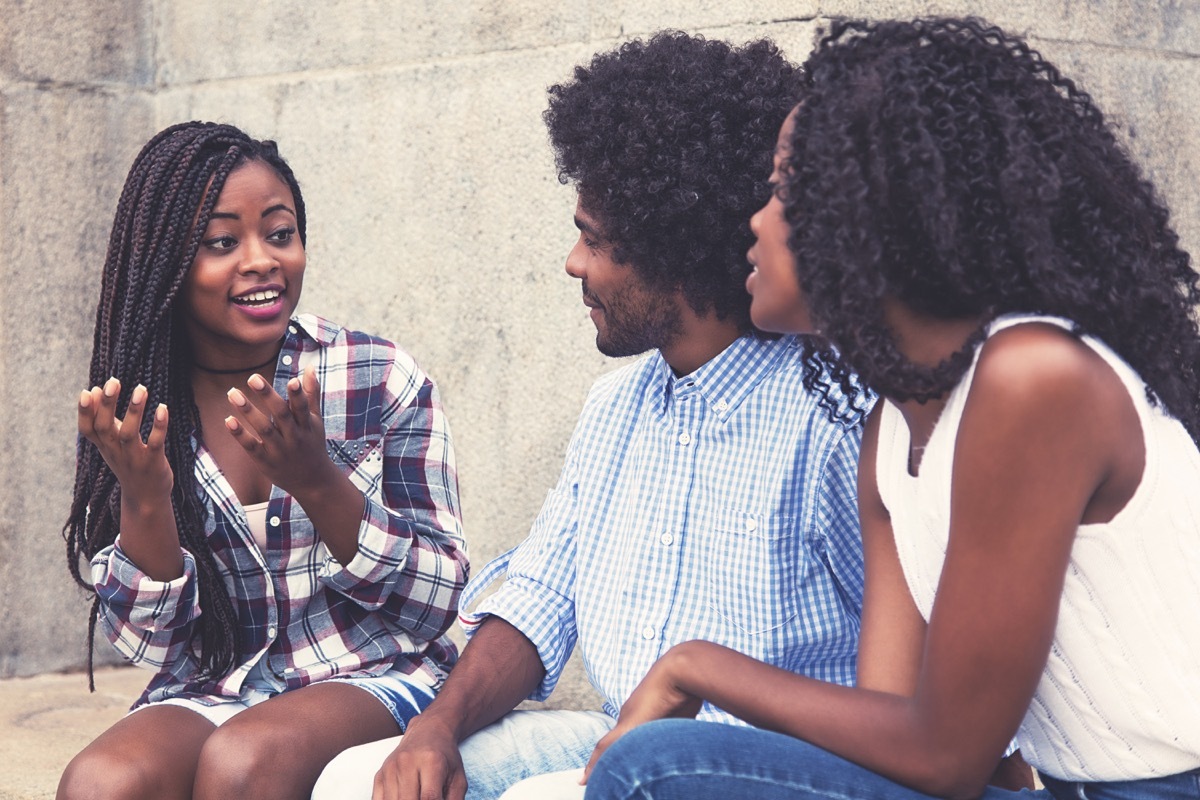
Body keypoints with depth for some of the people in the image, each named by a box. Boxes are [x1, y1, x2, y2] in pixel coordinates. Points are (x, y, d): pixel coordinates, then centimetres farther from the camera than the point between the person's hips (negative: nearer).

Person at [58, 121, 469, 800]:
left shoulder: (382, 381, -4)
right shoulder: (133, 417, 1)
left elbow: (437, 605, -6)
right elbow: (150, 641, 0)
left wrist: (316, 481, -22)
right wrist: (144, 496, -20)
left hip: (373, 680, -1)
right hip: (209, 693, 2)